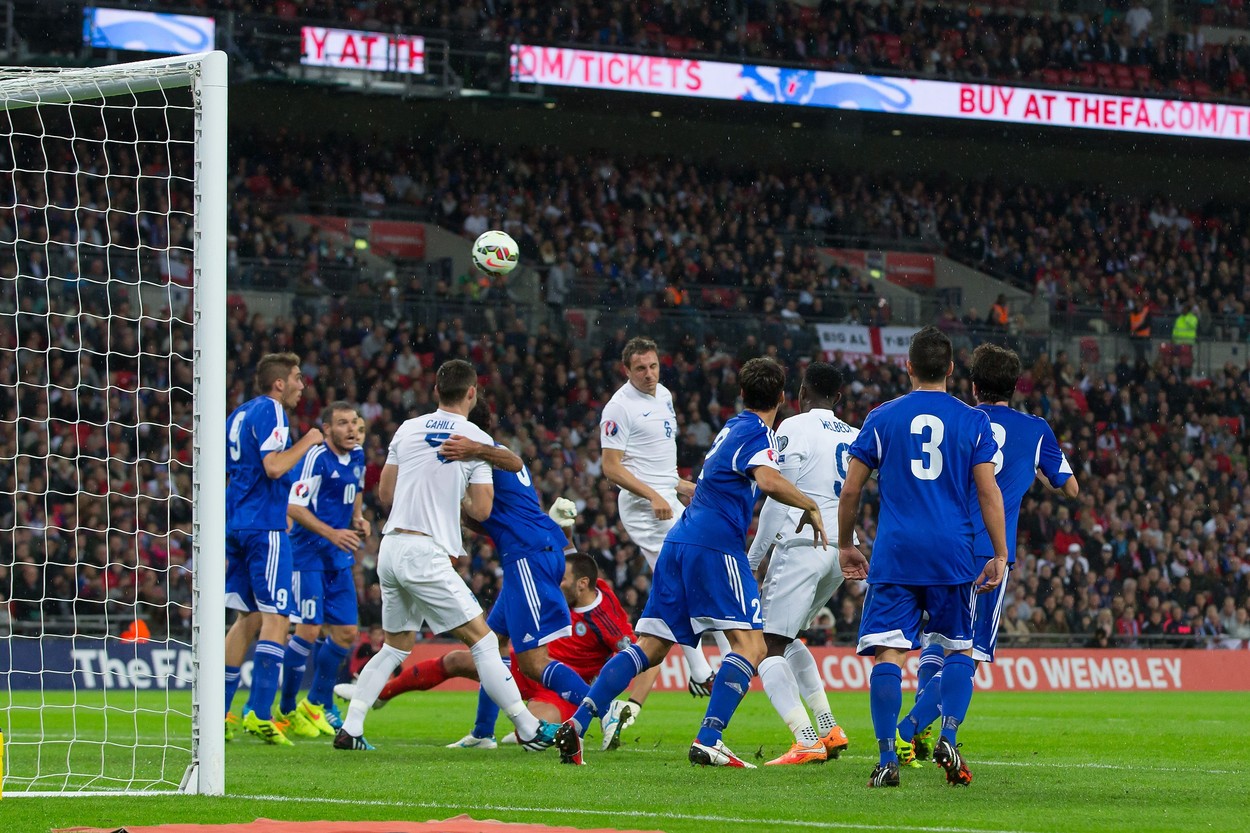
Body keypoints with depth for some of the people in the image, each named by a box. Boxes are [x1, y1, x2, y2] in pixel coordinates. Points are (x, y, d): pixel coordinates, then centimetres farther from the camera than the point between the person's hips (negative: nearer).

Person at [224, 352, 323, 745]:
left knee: (248, 618, 14)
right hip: (264, 526, -9)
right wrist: (307, 442, -8)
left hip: (236, 525, 9)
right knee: (275, 618, -9)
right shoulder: (269, 412, -10)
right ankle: (259, 713, -17)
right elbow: (274, 466, -22)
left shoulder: (238, 414, 18)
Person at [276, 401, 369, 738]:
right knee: (308, 631, -10)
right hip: (308, 555, -8)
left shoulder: (357, 457, 9)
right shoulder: (316, 458, -15)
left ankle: (317, 704, 23)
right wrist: (331, 533, -26)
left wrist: (358, 519, 8)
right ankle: (286, 710, 3)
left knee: (346, 633, 7)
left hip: (339, 559, 8)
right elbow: (293, 507, -19)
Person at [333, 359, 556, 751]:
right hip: (426, 555, -6)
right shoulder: (478, 440, -2)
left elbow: (385, 494, 14)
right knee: (483, 641, -3)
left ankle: (350, 730, 14)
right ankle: (529, 730, -5)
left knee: (396, 645, 20)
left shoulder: (408, 430, 10)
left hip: (391, 548, 6)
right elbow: (481, 510, -5)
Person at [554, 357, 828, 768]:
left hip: (680, 542, 8)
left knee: (651, 647, 6)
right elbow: (768, 480, -22)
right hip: (716, 545, -8)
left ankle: (577, 723, -6)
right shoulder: (758, 433, -3)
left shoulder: (731, 427, 23)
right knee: (750, 645, -7)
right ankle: (708, 741, -23)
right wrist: (810, 506, -8)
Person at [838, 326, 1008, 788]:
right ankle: (948, 737, -5)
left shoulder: (882, 418, 6)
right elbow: (988, 491, -1)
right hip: (952, 554, 0)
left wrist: (845, 545, 19)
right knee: (959, 650, 14)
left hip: (895, 554, 0)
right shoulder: (973, 421, 5)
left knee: (888, 654, -3)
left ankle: (886, 758, -12)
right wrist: (999, 555, 4)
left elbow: (850, 490, 7)